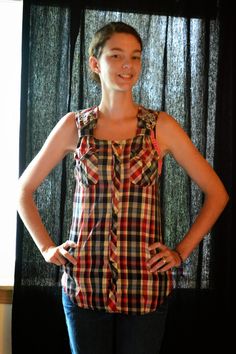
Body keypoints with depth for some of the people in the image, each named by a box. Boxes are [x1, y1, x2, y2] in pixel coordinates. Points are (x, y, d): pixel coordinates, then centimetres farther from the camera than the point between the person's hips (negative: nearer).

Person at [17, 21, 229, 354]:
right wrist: (47, 247, 4)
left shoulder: (161, 127, 1)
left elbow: (217, 193, 5)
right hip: (84, 282, 1)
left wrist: (181, 251, 0)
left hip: (146, 285, 0)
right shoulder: (74, 126, 3)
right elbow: (24, 189, 13)